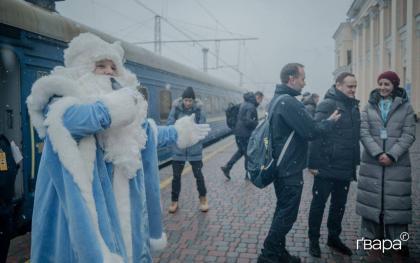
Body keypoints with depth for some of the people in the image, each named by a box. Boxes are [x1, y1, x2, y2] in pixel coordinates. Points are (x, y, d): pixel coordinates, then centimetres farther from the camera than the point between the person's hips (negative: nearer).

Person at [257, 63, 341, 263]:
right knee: (287, 214, 1)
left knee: (283, 211, 18)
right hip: (290, 168, -10)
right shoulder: (289, 102, -22)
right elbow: (311, 131, -21)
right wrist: (330, 121, -5)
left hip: (281, 166, 10)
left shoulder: (278, 98, 11)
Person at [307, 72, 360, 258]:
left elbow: (355, 136, 16)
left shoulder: (354, 106, 11)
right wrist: (313, 163, -20)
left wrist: (355, 162, 14)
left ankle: (334, 237, 33)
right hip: (326, 167, -7)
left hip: (346, 168, 7)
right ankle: (313, 240, 21)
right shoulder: (327, 105, -12)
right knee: (319, 203, 6)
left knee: (339, 204, 17)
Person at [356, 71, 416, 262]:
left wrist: (392, 155, -15)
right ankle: (375, 244, 16)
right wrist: (378, 153, -14)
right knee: (371, 201, 4)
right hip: (372, 162, 1)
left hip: (397, 164, -1)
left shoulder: (406, 107, 5)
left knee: (396, 203, 1)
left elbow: (409, 135, -2)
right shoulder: (369, 106, 8)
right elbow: (364, 132, -1)